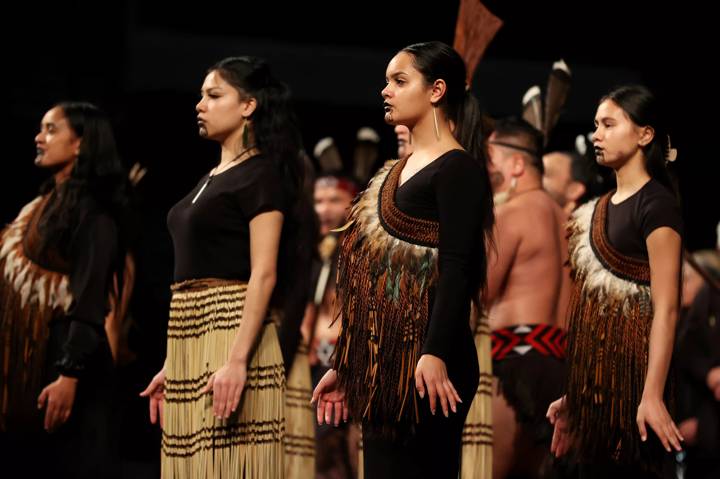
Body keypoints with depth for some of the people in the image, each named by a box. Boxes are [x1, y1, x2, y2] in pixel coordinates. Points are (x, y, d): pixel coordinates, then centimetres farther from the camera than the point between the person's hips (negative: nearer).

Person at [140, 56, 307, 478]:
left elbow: (264, 275, -16)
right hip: (189, 340, 9)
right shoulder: (213, 178, 19)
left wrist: (237, 361, -24)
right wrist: (172, 364, 17)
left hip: (232, 331, -9)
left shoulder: (261, 174, -7)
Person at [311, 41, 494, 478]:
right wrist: (344, 367, 18)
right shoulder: (399, 170, 19)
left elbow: (457, 270, -17)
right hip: (381, 360, 9)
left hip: (422, 365, -9)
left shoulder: (457, 169, -7)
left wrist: (436, 355, -28)